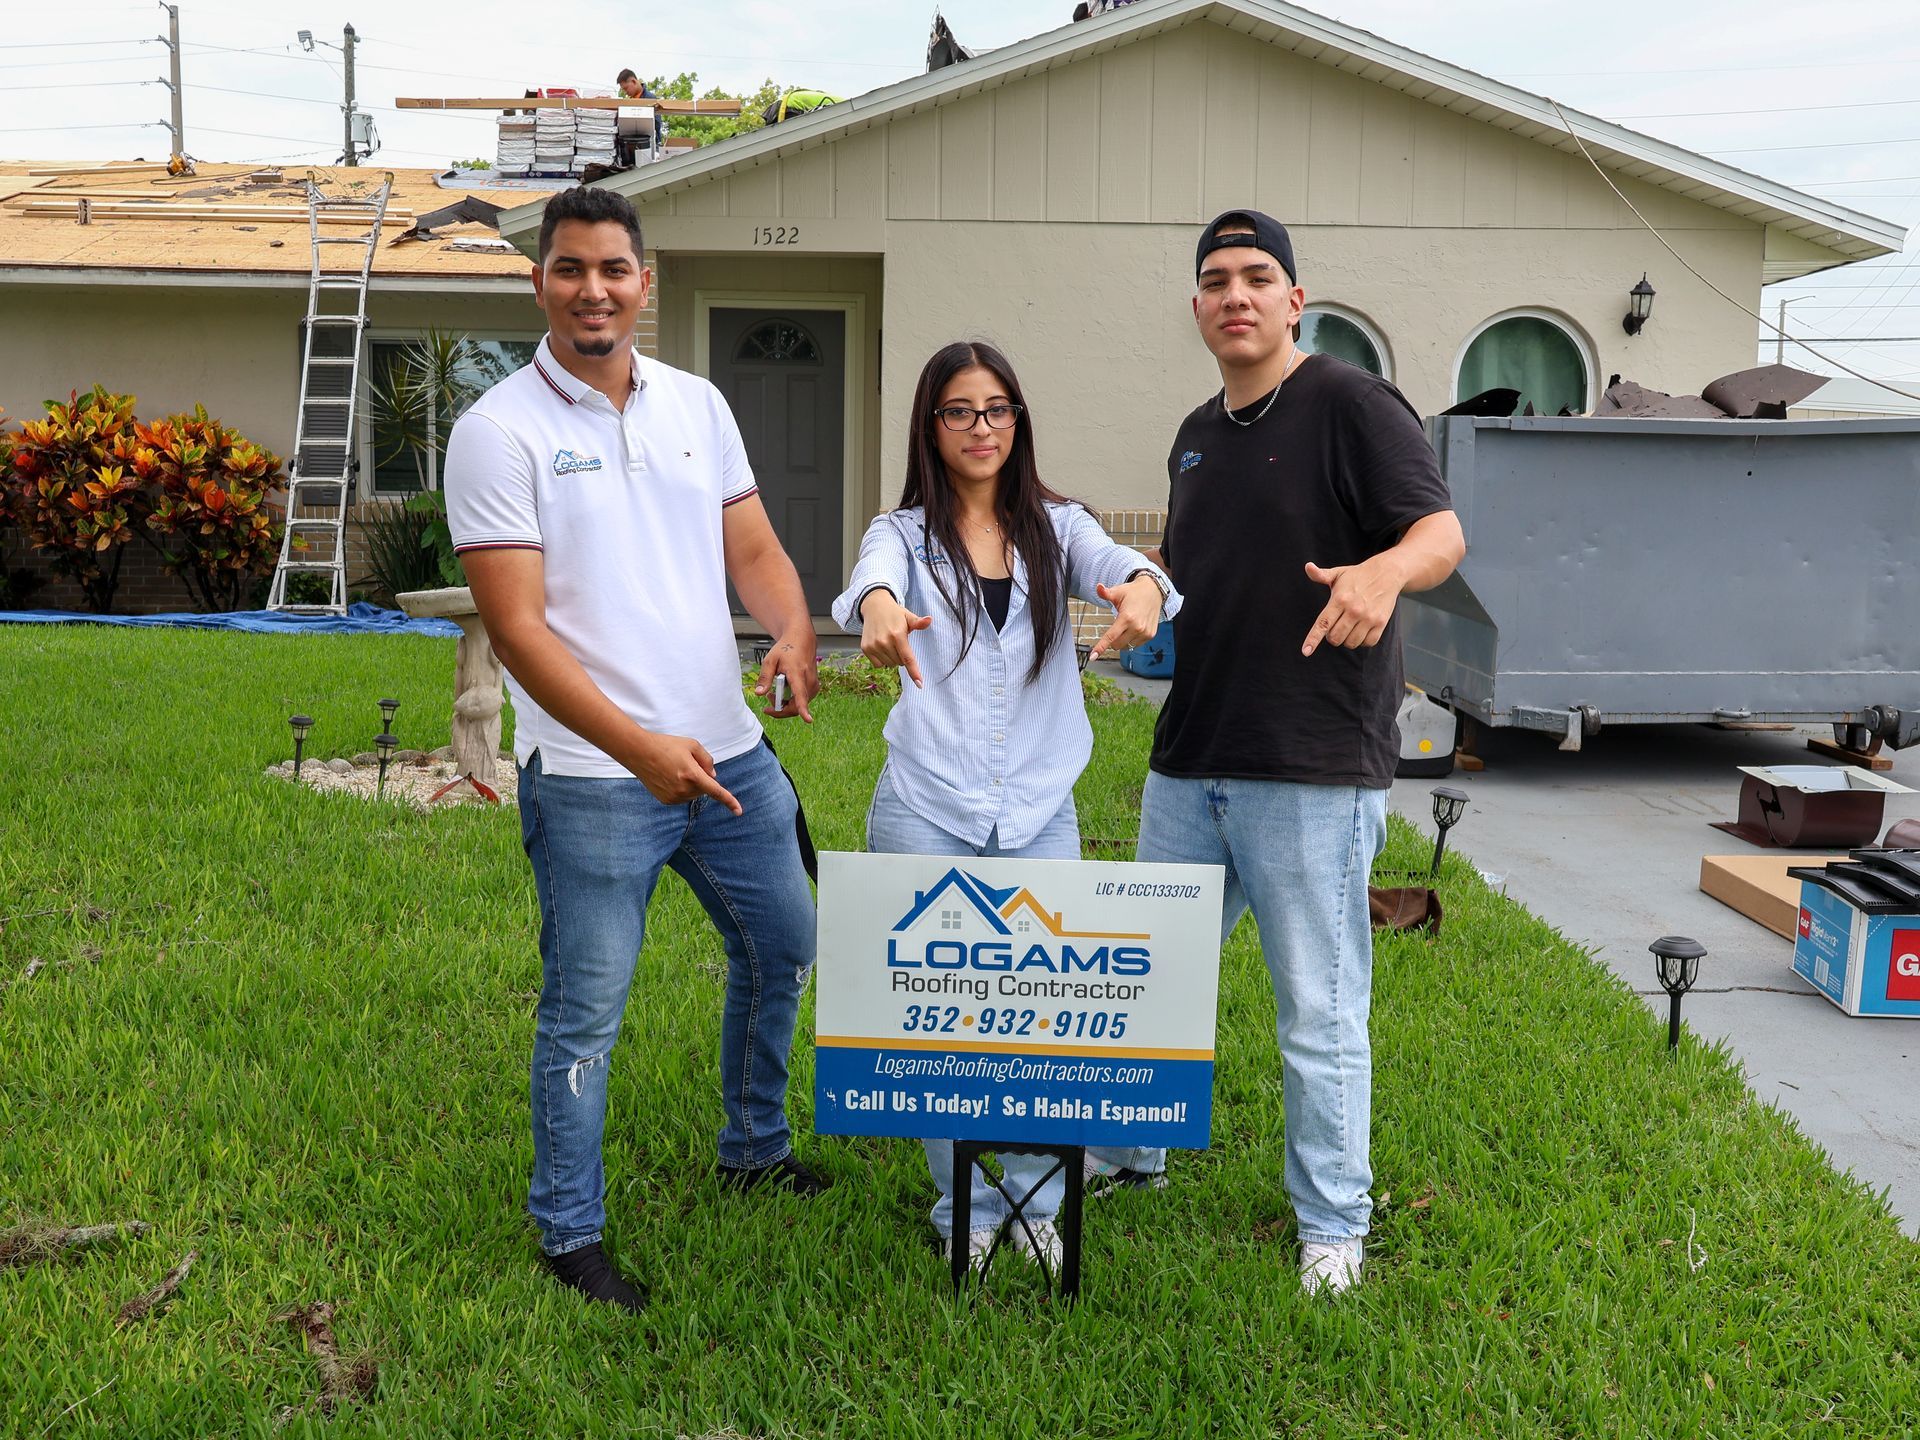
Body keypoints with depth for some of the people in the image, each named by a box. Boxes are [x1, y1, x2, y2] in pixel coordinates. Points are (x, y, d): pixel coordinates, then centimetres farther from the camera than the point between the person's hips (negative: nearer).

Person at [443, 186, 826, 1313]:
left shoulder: (698, 405, 8)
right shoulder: (500, 432, -10)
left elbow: (753, 548, 9)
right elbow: (518, 627, -15)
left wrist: (795, 628, -15)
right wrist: (639, 746, -25)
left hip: (730, 752, 6)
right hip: (591, 776, -6)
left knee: (781, 947, 20)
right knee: (587, 1014, 3)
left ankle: (757, 1151, 42)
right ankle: (570, 1233, 21)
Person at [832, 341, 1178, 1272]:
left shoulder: (1056, 529, 8)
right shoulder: (906, 534, 4)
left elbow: (1112, 561, -14)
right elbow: (870, 573, -20)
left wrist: (1142, 588, -40)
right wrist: (878, 607, -46)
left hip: (1039, 816, 2)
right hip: (926, 813, -1)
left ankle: (1035, 1204, 23)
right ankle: (966, 1212, 22)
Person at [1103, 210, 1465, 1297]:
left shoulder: (1352, 405, -7)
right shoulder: (1197, 435, 16)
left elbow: (1442, 531, -19)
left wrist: (1386, 568, -39)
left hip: (1314, 769, -7)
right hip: (1190, 759, 8)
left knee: (1320, 1009, 2)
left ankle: (1333, 1221, 18)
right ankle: (1130, 1154, 39)